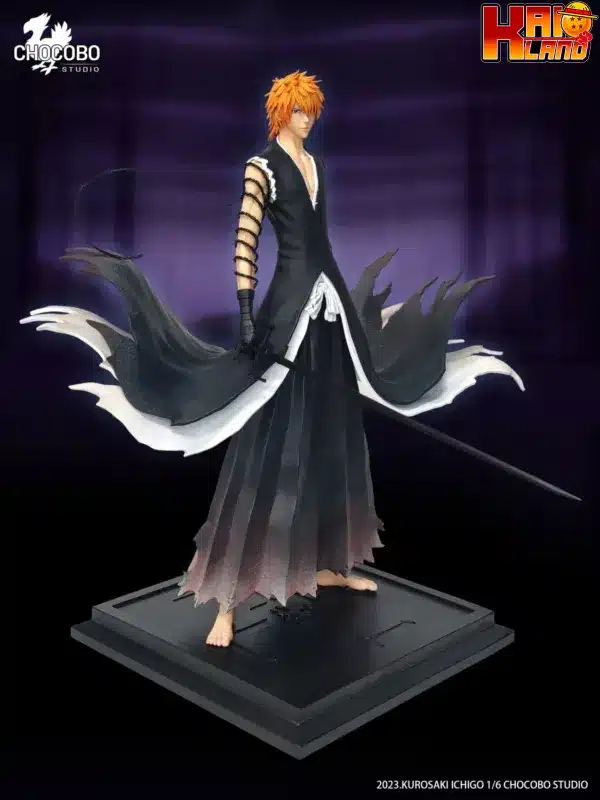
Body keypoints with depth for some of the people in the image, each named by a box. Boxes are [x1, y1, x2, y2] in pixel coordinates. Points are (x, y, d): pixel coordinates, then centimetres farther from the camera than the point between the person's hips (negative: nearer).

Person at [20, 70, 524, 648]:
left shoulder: (316, 165, 18)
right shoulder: (262, 166, -4)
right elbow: (245, 242, -14)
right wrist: (246, 314, -23)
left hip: (330, 300, 8)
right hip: (289, 303, -8)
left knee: (333, 438, 11)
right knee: (269, 444, -11)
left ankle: (325, 562, 26)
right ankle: (228, 599, -6)